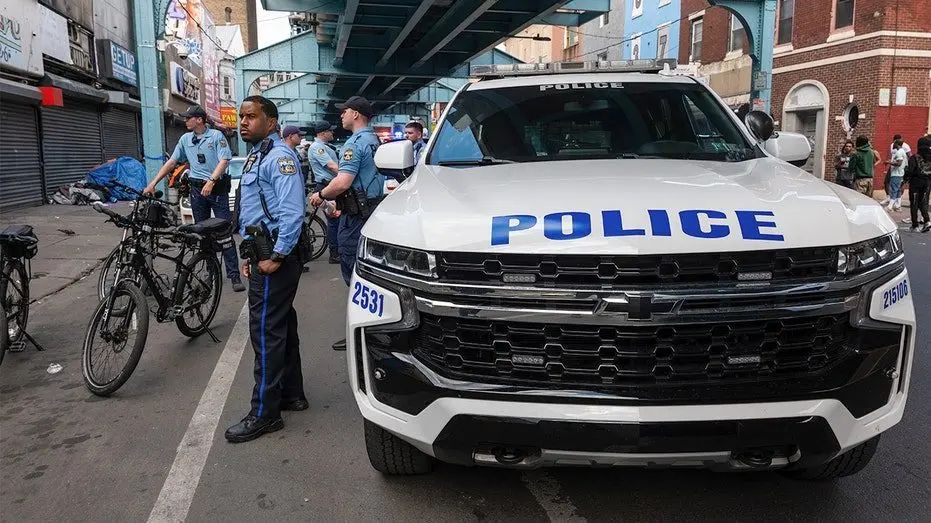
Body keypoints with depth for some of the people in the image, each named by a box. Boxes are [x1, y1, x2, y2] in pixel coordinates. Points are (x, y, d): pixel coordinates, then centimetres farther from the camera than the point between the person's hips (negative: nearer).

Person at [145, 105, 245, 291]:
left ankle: (234, 275, -9)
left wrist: (211, 181, -23)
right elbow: (171, 162, 13)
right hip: (197, 189, 5)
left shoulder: (216, 136, -2)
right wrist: (153, 183, 7)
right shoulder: (185, 139, 12)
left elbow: (224, 161, -11)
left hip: (217, 187, -5)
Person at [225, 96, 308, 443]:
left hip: (275, 256, -10)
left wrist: (277, 256, -23)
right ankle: (291, 394, 28)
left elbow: (292, 212, -24)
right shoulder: (256, 156, 19)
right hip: (262, 253, 10)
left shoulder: (278, 156, -14)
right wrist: (251, 254, 20)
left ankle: (264, 414, 2)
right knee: (281, 326, 16)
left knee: (266, 333, -6)